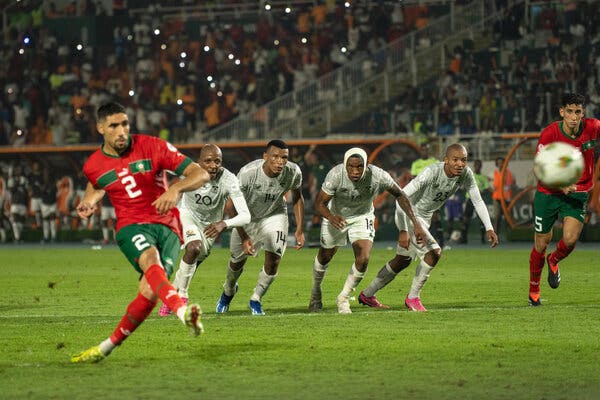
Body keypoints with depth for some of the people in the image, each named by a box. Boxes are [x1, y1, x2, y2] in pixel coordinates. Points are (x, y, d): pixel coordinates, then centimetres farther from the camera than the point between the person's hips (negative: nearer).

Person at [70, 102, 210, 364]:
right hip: (131, 227, 0)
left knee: (149, 292, -21)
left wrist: (176, 189, -26)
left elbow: (201, 174, -6)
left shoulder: (153, 147, -2)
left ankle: (107, 347, 0)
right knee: (151, 261, -36)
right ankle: (183, 312, -65)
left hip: (167, 227, 0)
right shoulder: (93, 167, 7)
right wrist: (88, 202, 11)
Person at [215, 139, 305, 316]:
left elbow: (297, 198, -3)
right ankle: (228, 291, 47)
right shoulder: (247, 174, -35)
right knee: (238, 260, 13)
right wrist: (244, 238, -25)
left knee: (273, 260, -15)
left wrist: (300, 229, -5)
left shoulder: (293, 172, -25)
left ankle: (256, 299, 9)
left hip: (274, 215, 1)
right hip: (247, 217, -1)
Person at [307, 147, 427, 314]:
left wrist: (415, 223, -17)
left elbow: (399, 195, -13)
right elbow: (320, 203, -28)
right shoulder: (335, 175, -35)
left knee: (363, 260, -16)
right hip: (336, 217, 0)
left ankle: (344, 297, 7)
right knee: (324, 257, 15)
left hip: (362, 217, 0)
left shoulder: (378, 177, -31)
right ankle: (316, 291, 45)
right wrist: (331, 217, -51)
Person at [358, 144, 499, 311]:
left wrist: (489, 228, -12)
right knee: (434, 252, -21)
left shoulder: (466, 174, -14)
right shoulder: (432, 172, -33)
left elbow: (478, 201, -2)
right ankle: (413, 298, -5)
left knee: (403, 260, 19)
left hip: (424, 217, 8)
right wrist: (403, 231, -38)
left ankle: (367, 295, 34)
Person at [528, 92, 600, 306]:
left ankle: (554, 261, 17)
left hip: (578, 194, 1)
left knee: (570, 239, -19)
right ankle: (533, 289, 30)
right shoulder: (549, 134, -18)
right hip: (548, 193, -1)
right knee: (541, 245, 5)